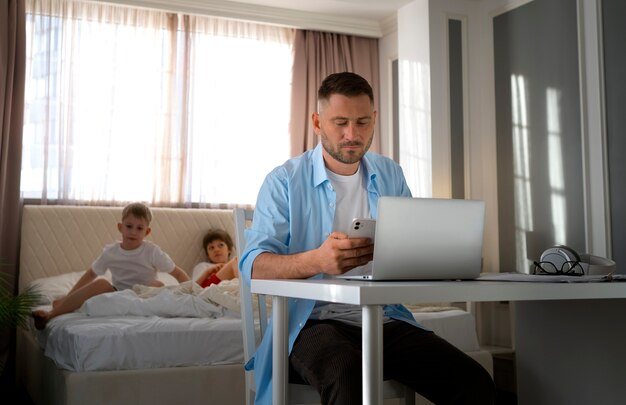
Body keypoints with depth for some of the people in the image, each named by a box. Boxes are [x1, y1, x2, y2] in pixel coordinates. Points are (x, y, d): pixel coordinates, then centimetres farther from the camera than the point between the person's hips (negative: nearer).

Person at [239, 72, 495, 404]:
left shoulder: (390, 175, 15)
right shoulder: (285, 181, 0)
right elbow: (253, 265, -11)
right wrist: (316, 261, -31)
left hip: (386, 319, 5)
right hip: (315, 322, -4)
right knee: (347, 377, -38)